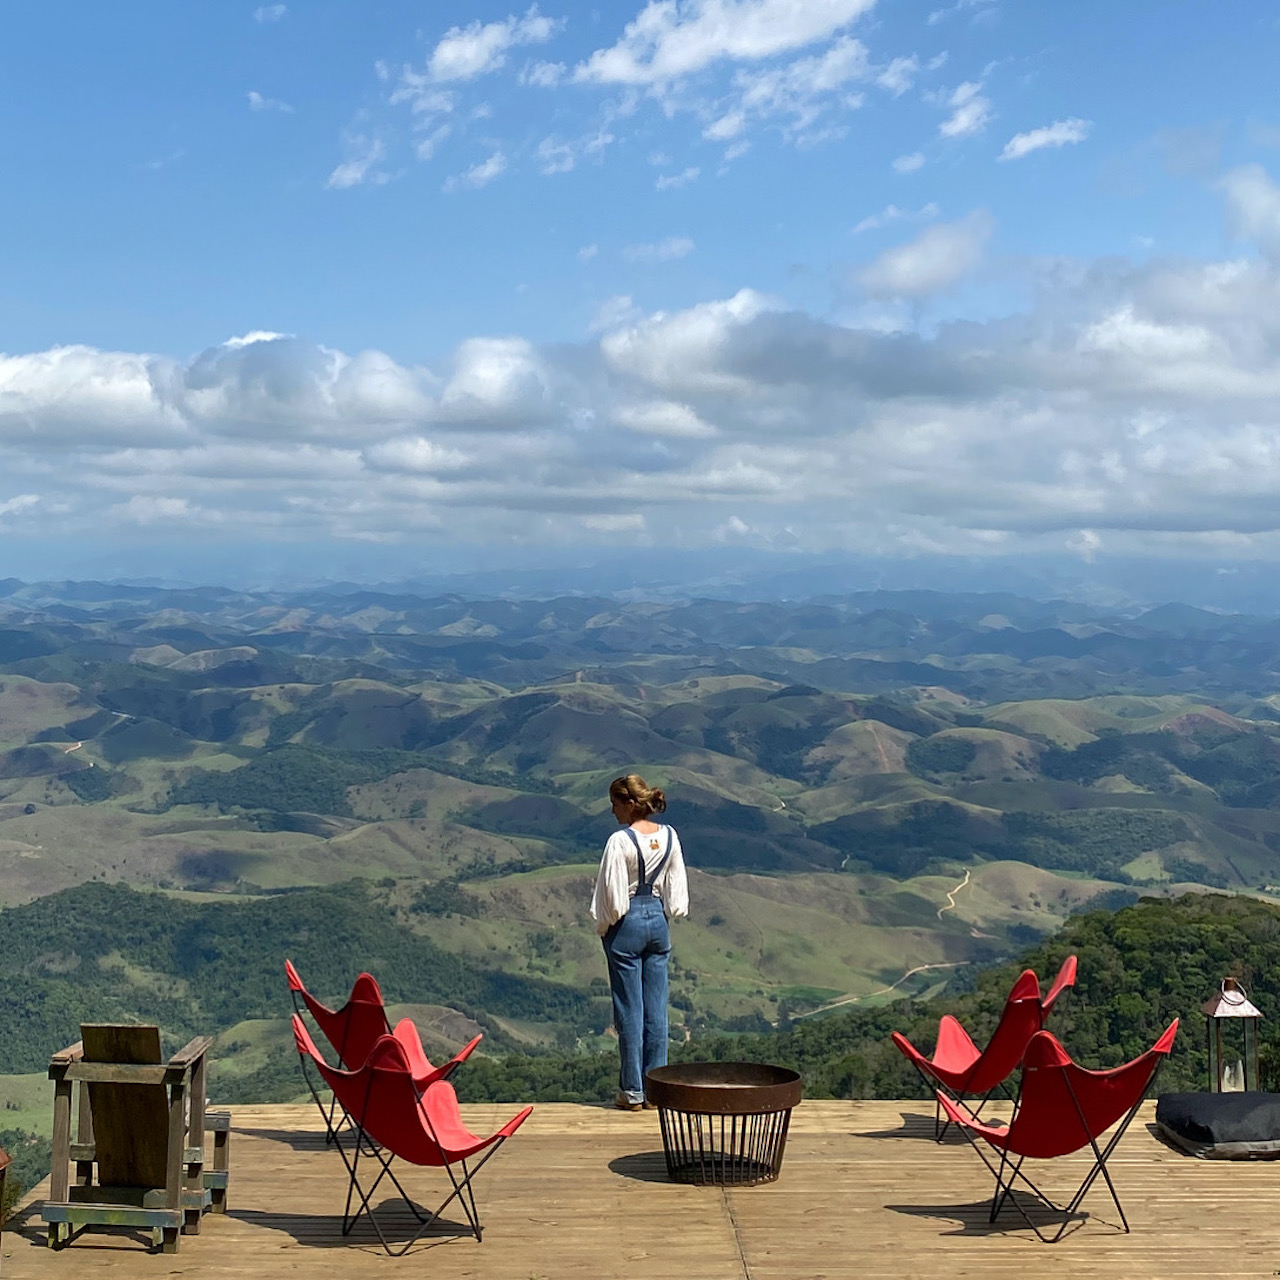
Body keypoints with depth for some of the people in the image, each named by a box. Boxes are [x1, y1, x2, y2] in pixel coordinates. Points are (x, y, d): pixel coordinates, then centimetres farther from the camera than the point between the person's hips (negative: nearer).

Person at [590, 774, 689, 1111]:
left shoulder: (621, 841, -17)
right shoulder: (669, 837, 1)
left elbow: (612, 895, -15)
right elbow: (677, 889, 7)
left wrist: (602, 927, 1)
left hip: (627, 923, -6)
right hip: (658, 921, 6)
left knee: (629, 1009, 2)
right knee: (656, 1008, 10)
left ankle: (632, 1092, 8)